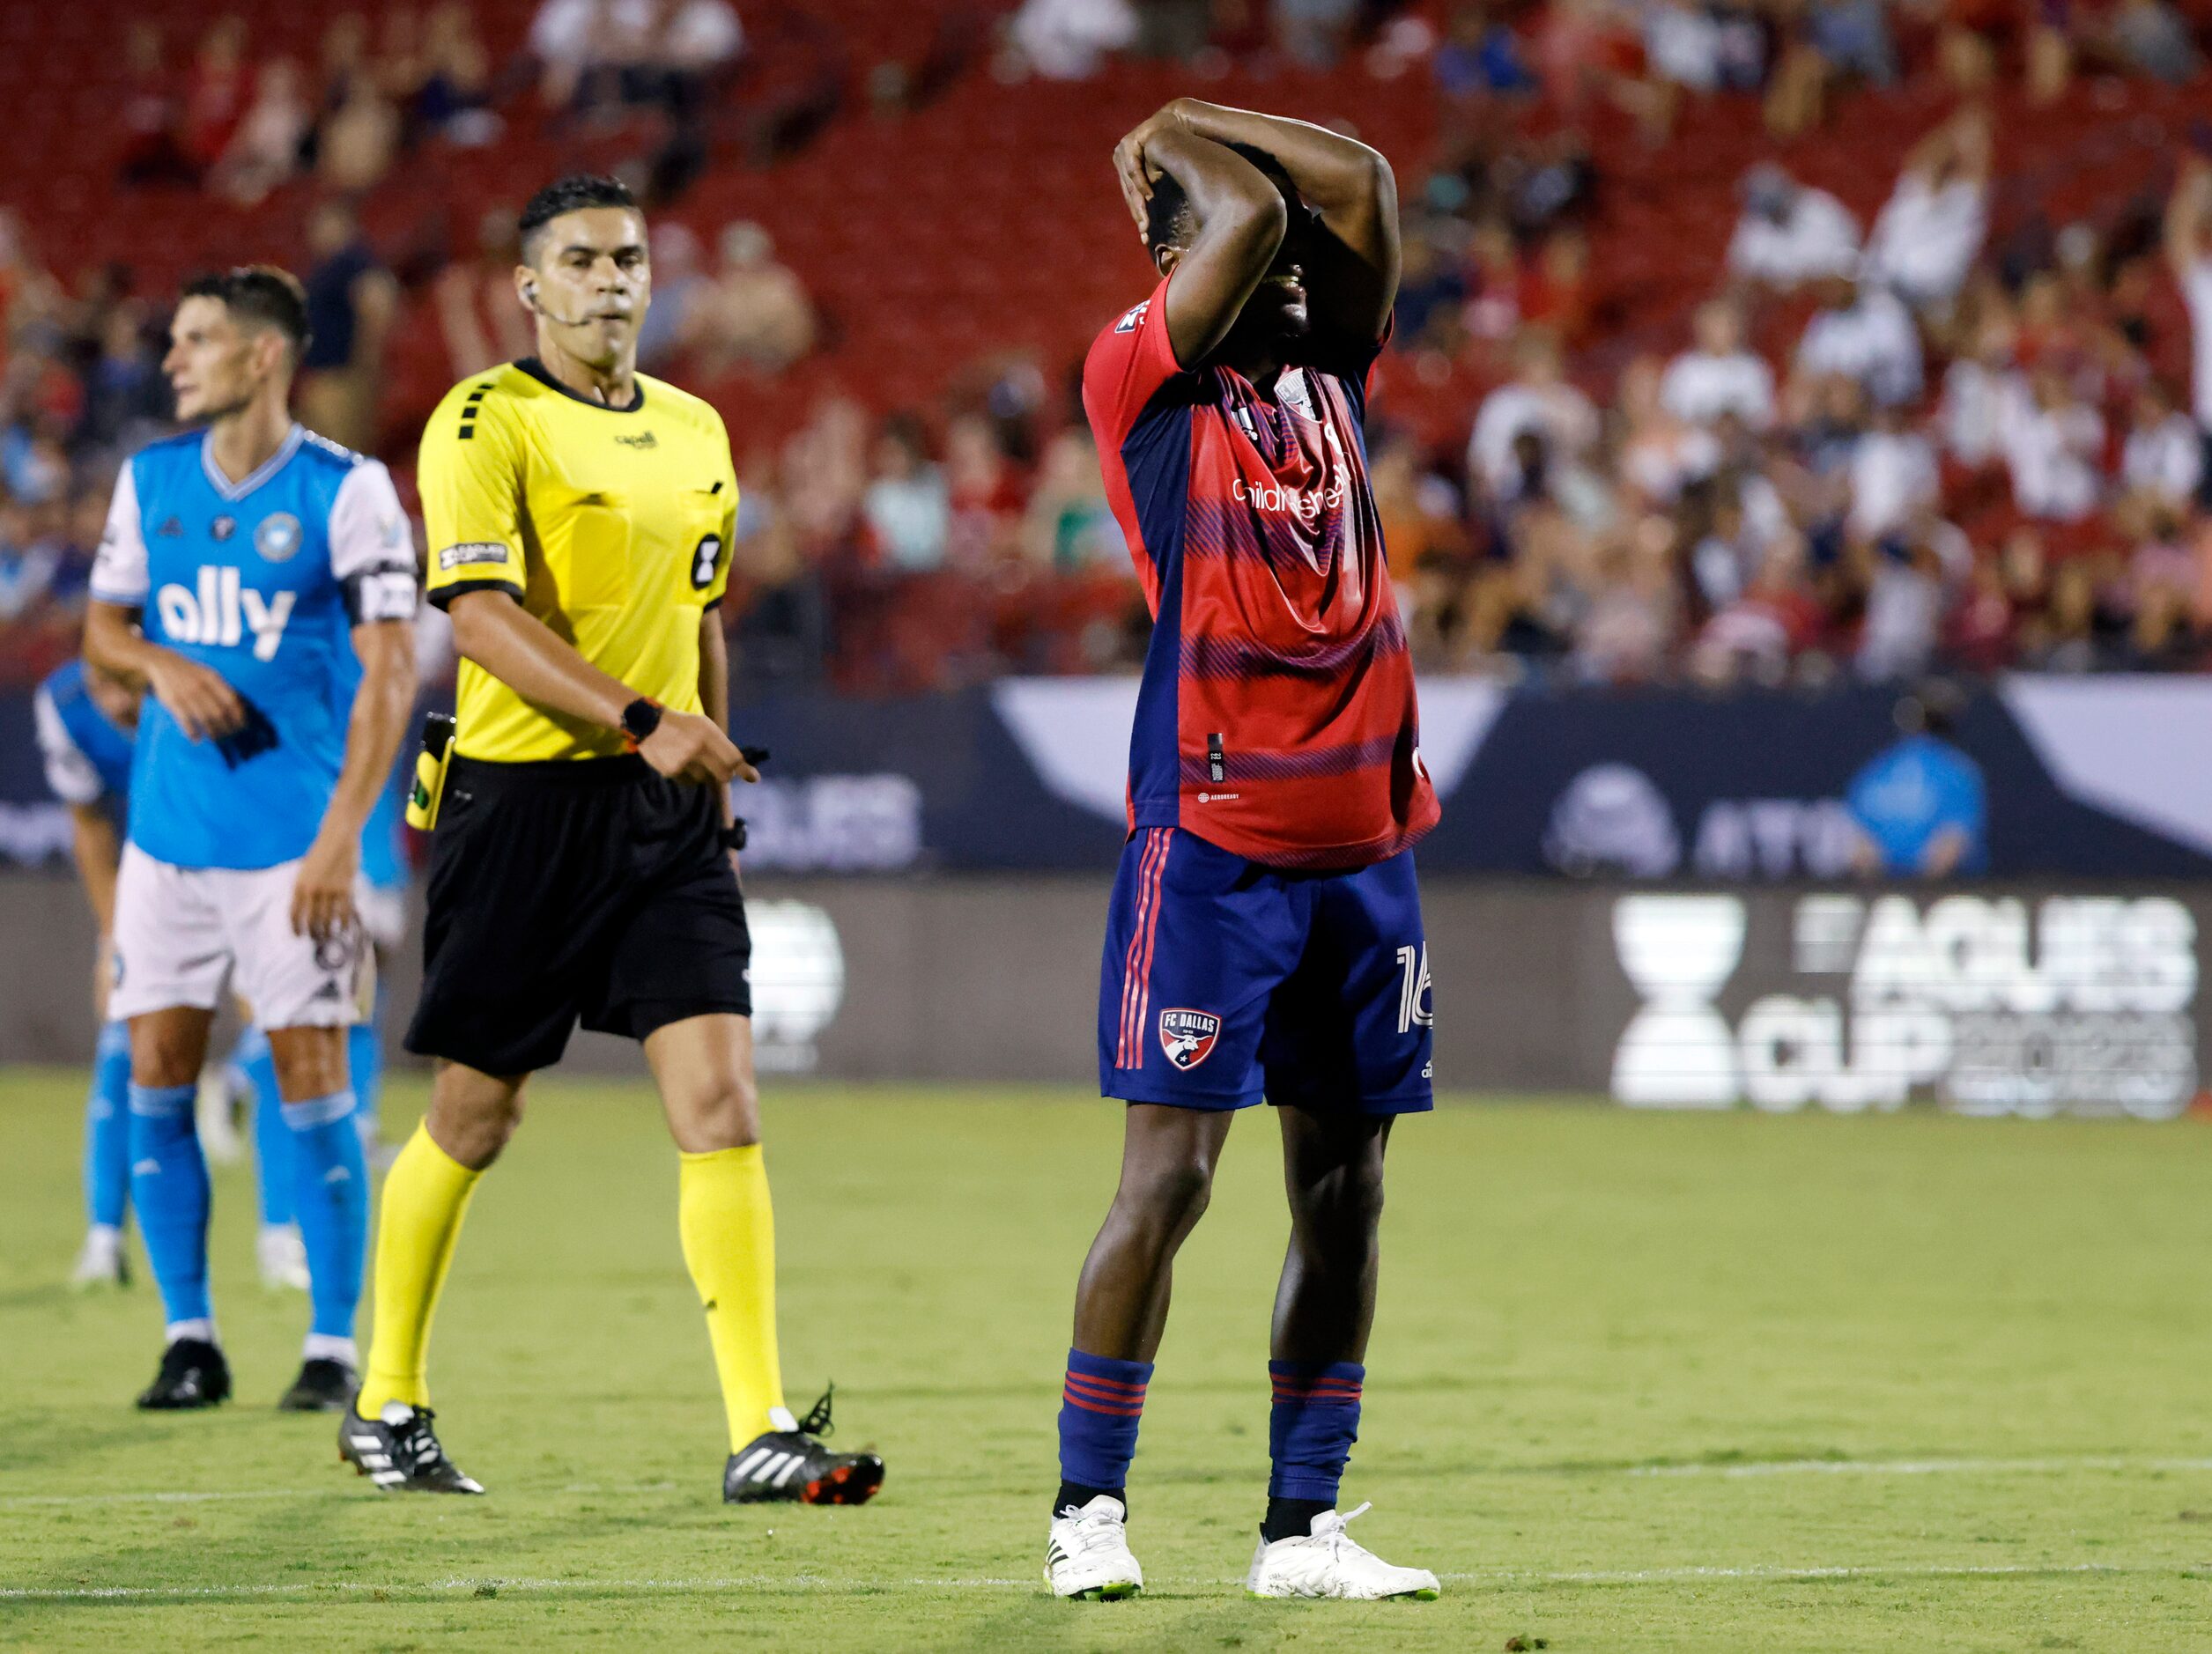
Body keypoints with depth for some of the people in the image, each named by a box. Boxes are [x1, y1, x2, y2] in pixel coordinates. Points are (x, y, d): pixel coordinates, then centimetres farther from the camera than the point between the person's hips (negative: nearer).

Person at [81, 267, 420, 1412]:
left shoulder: (348, 493, -7)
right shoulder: (150, 480, 8)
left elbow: (389, 672, -8)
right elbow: (102, 625, 16)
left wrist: (341, 836, -15)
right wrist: (161, 666, -8)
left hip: (293, 835, -5)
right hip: (169, 832, 5)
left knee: (311, 1077, -5)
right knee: (156, 1073, 1)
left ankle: (334, 1347, 3)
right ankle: (189, 1338, 10)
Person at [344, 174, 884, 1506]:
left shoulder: (695, 432, 14)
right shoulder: (485, 422, -7)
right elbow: (481, 611, -18)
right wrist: (641, 720, -28)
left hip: (664, 810, 5)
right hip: (523, 799, -5)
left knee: (722, 1106, -8)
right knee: (474, 1120, 5)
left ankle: (763, 1433, -11)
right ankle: (389, 1407, 23)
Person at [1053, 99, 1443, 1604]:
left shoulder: (1327, 376, 15)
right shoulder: (1144, 379, -4)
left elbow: (1360, 182, 9)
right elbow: (1254, 208, -14)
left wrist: (1185, 123, 12)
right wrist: (1168, 151, 4)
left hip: (1365, 841, 6)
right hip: (1213, 840, -6)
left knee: (1346, 1185, 5)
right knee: (1170, 1172, -8)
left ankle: (1303, 1526, 10)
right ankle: (1089, 1508, 1)